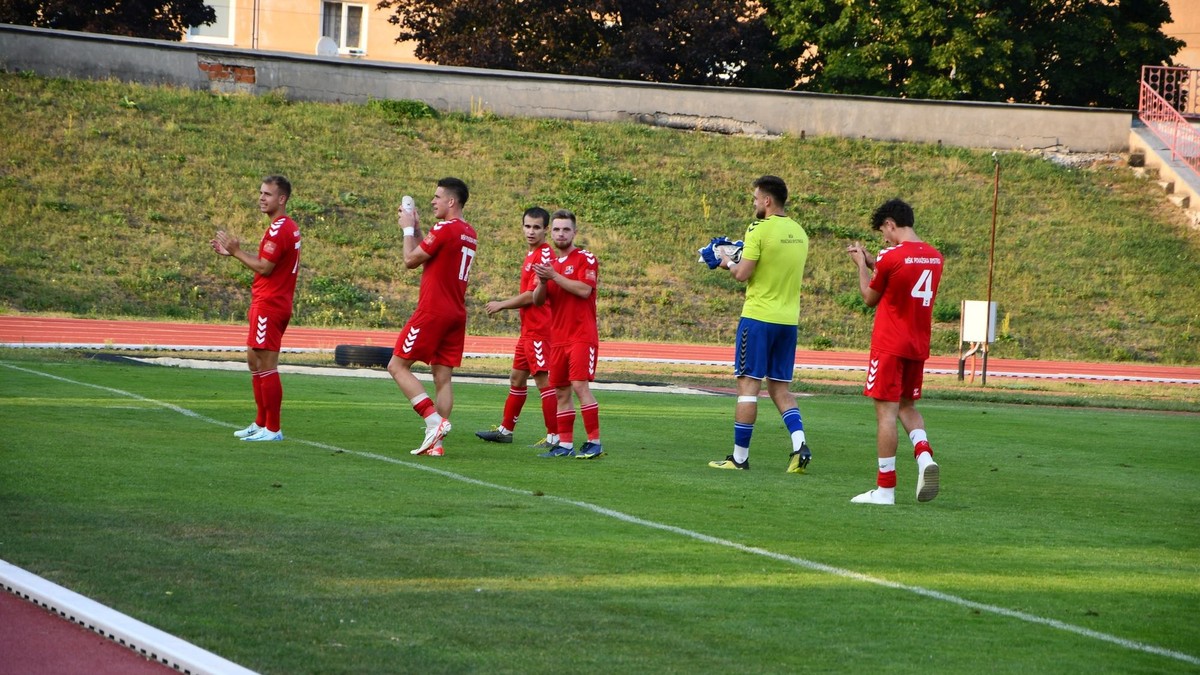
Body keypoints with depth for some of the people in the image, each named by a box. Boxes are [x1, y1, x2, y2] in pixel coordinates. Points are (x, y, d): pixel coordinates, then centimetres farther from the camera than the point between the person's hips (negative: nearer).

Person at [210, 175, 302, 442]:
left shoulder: (279, 229, -17)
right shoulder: (288, 227, 15)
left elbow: (264, 267, -20)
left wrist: (236, 251, -10)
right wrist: (233, 251, 17)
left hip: (269, 306, -11)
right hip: (266, 303, 11)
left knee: (267, 366, -7)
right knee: (254, 361, 17)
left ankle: (272, 429, -4)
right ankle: (261, 423, 23)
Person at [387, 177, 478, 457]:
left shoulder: (444, 229, -13)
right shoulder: (469, 234, 15)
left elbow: (411, 260, -8)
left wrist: (408, 229, 4)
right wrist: (416, 227, 19)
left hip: (432, 311, -9)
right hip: (456, 315, 9)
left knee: (397, 366, -2)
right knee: (442, 376, 7)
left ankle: (434, 421, -14)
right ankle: (436, 443, 3)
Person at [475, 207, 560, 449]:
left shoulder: (544, 255, -16)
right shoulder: (532, 254, 15)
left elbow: (532, 296, -17)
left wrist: (502, 305, -6)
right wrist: (505, 305, 11)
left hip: (539, 328, -10)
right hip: (528, 329, 10)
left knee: (543, 379, -9)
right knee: (517, 377, 18)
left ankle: (555, 436, -7)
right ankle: (505, 430, 29)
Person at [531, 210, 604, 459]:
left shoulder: (585, 259, -3)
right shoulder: (551, 264, 17)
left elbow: (584, 289, -17)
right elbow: (537, 301, 13)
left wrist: (554, 276, -15)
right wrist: (542, 282, -7)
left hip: (581, 336, -7)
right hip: (558, 339, 7)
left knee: (580, 385, -15)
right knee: (561, 392, 6)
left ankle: (594, 442, -13)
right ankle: (565, 445, 10)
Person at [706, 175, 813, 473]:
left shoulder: (759, 230, -12)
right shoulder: (799, 232, 11)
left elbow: (743, 274, -15)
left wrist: (729, 263, 6)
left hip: (758, 317, -7)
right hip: (789, 319, 7)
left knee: (748, 384, -1)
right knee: (780, 388, 13)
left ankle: (739, 457, 2)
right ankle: (800, 444, -7)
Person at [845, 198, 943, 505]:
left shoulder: (891, 257, -14)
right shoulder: (934, 257, 7)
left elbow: (870, 297, 0)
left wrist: (862, 264, 14)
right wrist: (872, 262, 22)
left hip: (890, 346, -7)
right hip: (918, 347, 7)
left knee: (886, 411, -3)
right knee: (907, 407, 19)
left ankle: (885, 488, -2)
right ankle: (925, 456, -7)